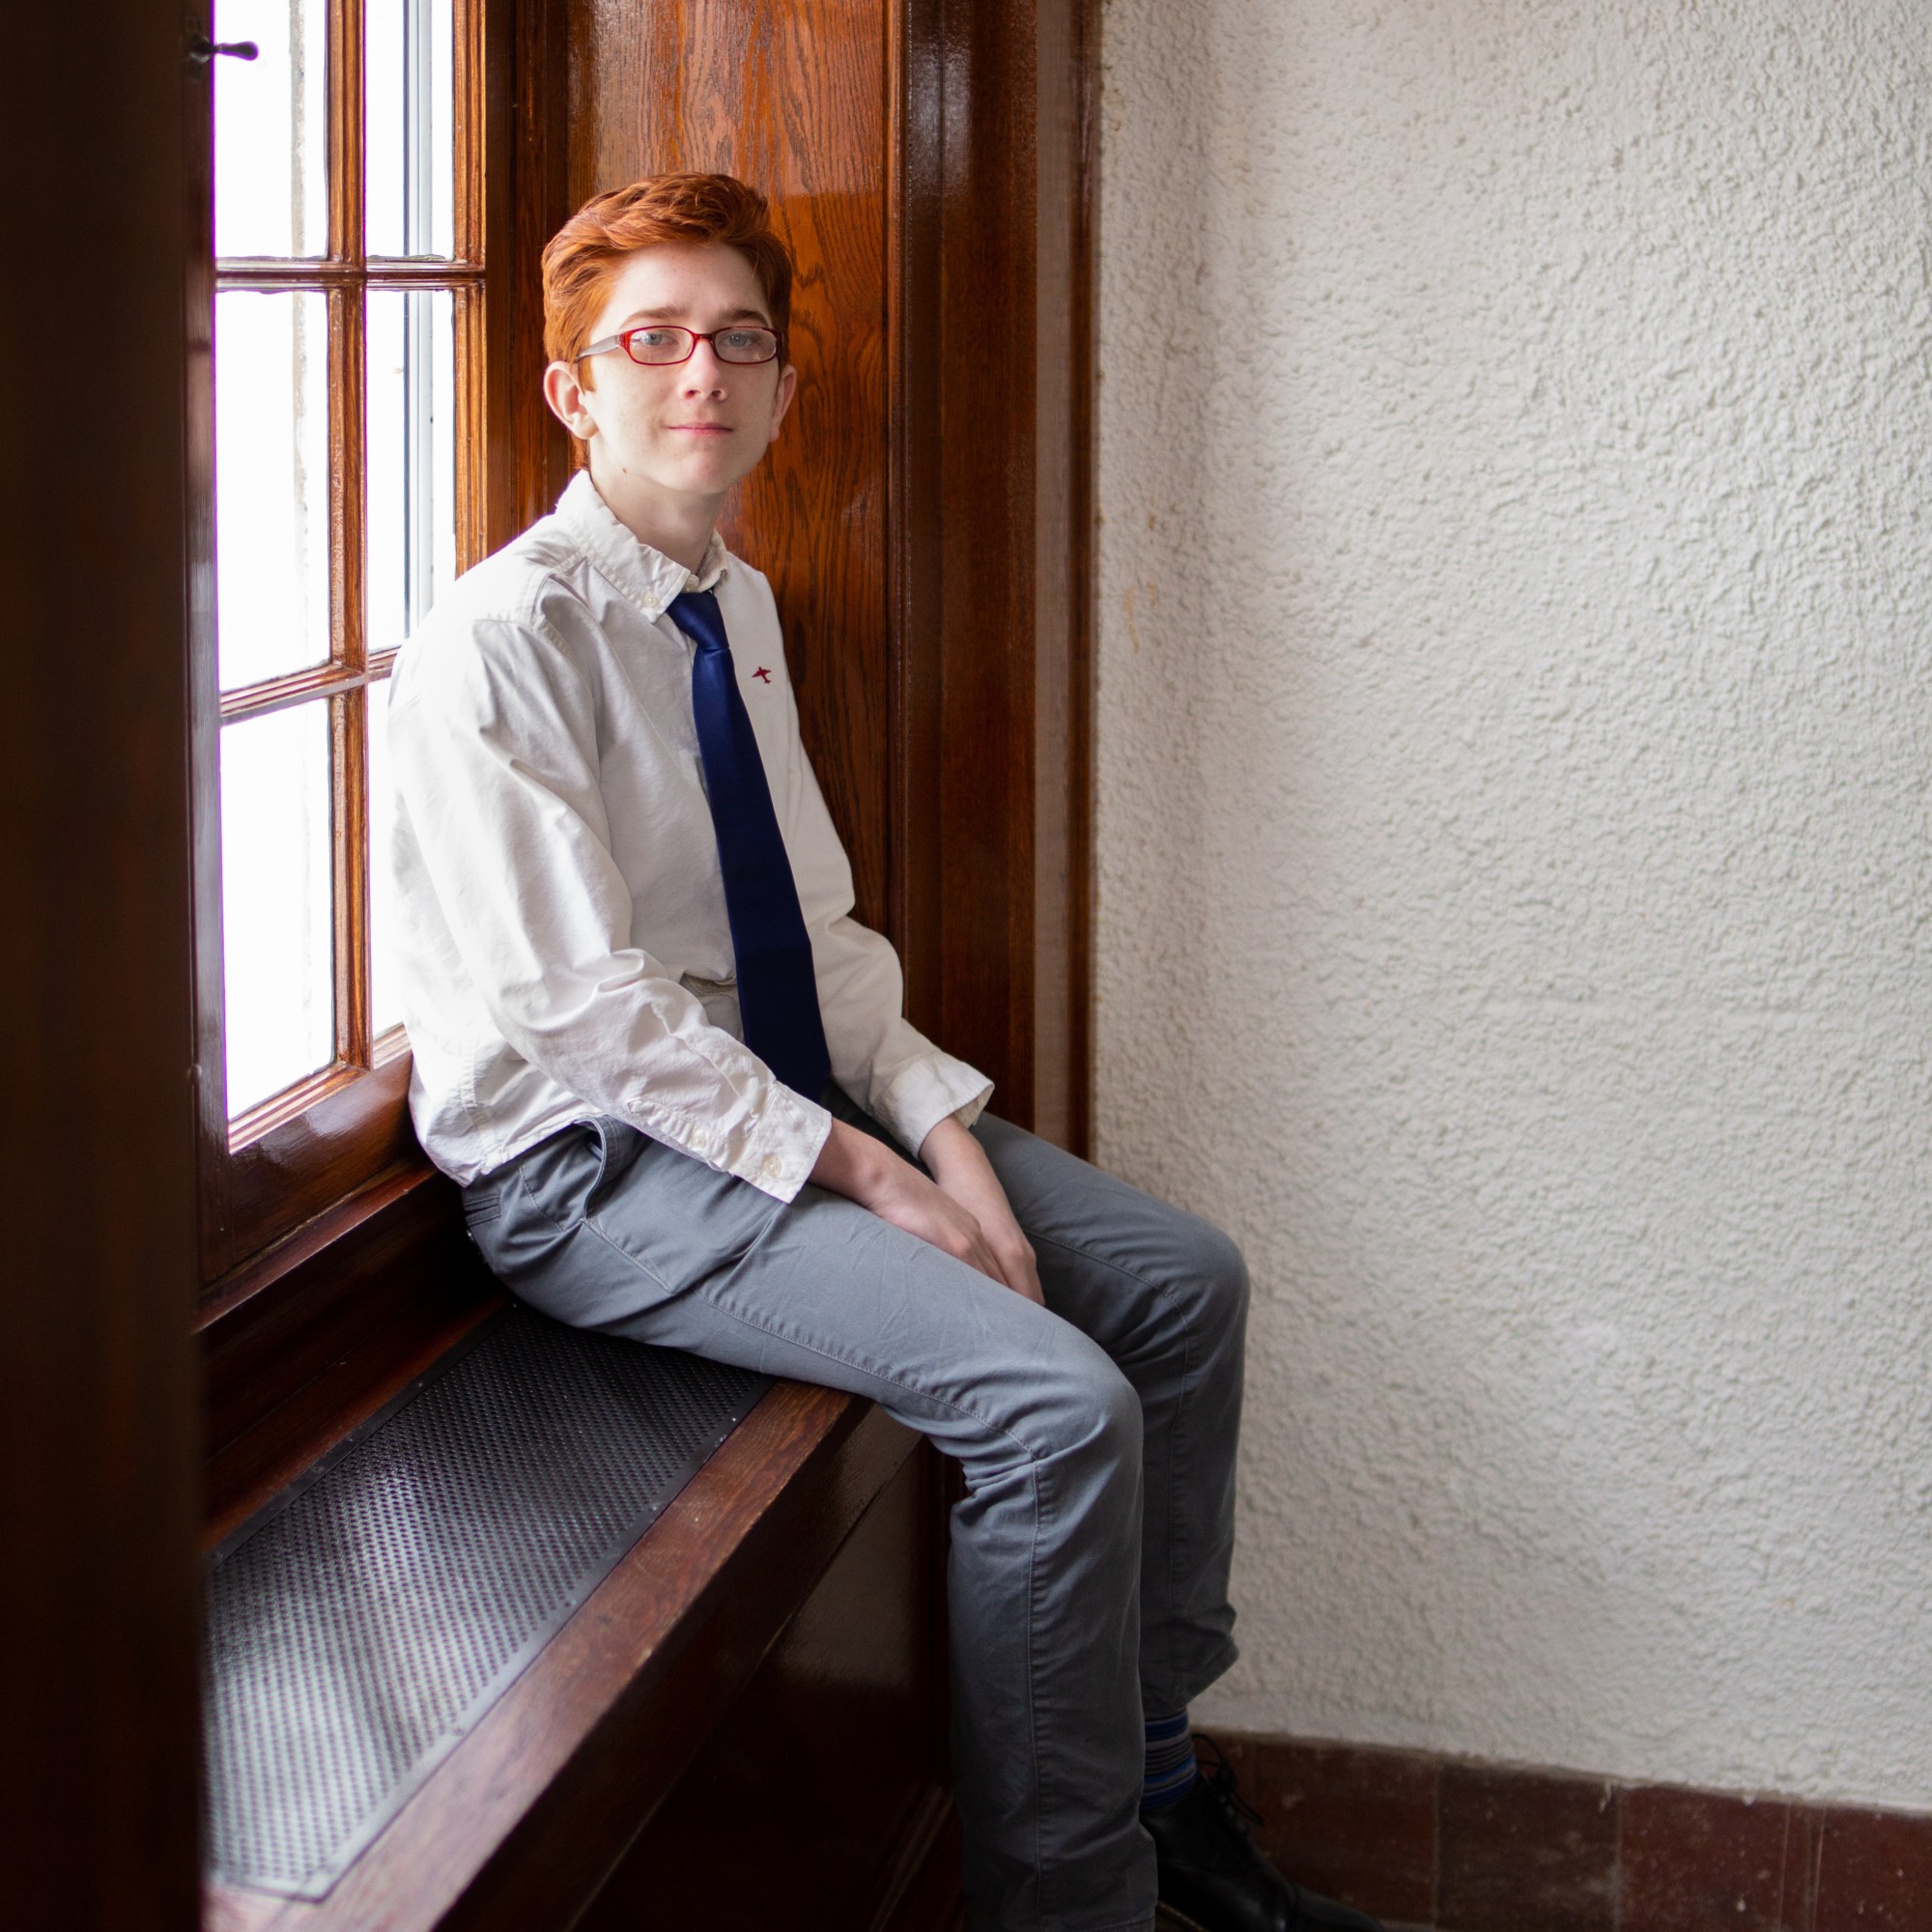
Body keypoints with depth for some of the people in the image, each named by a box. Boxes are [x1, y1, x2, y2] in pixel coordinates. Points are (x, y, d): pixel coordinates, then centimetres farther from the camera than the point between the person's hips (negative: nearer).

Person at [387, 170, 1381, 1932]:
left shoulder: (743, 610, 10)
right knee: (1057, 1397, -23)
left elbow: (816, 932, 11)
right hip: (593, 1163, -9)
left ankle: (1155, 1772, 18)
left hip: (784, 1100, 9)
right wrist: (858, 1170, -20)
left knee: (1186, 1281, 5)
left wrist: (938, 1125, -5)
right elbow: (578, 1014, -21)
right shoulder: (498, 645, -17)